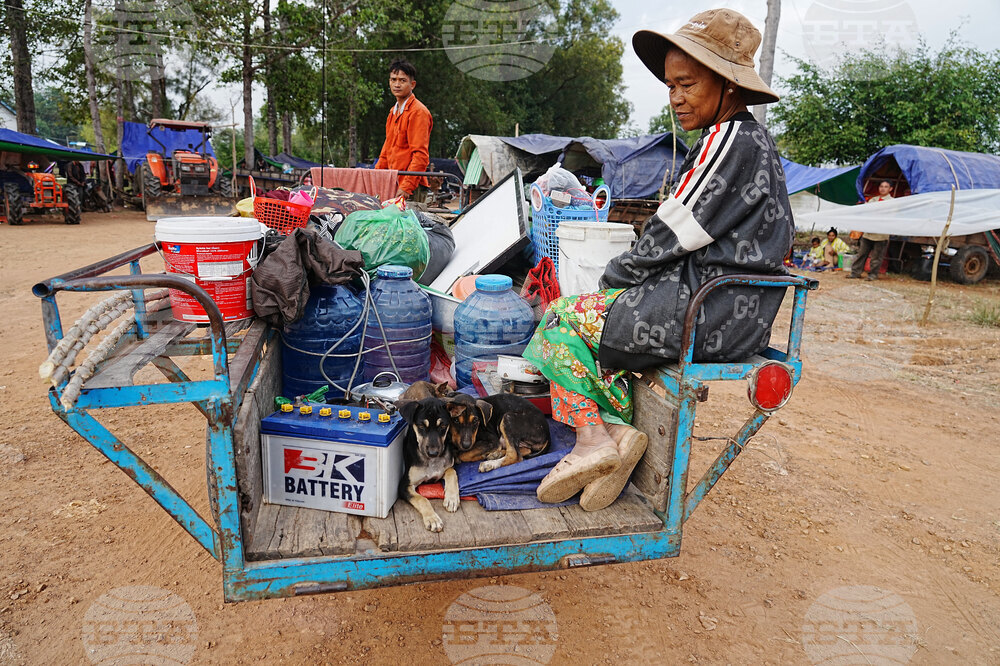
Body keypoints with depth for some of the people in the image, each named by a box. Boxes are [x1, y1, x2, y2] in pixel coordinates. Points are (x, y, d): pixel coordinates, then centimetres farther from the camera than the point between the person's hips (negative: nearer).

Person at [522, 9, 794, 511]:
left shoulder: (729, 139, -13)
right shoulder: (750, 139, 18)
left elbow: (671, 234, -15)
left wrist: (614, 276, 0)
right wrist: (623, 279, 12)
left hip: (714, 315, -10)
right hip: (726, 306, 10)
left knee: (562, 317, -6)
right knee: (596, 318, 13)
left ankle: (593, 439, -4)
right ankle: (615, 430, 3)